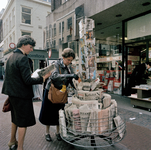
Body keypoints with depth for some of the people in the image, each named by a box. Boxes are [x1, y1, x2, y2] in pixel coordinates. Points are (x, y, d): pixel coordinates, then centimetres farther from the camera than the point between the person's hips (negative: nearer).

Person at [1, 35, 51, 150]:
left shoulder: (11, 57, 9)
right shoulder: (23, 58, -20)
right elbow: (28, 80, -25)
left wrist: (31, 74, 16)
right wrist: (43, 78, -17)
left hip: (12, 93, 10)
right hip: (22, 94, -9)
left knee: (15, 118, 25)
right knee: (23, 122, 5)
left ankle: (12, 141, 44)